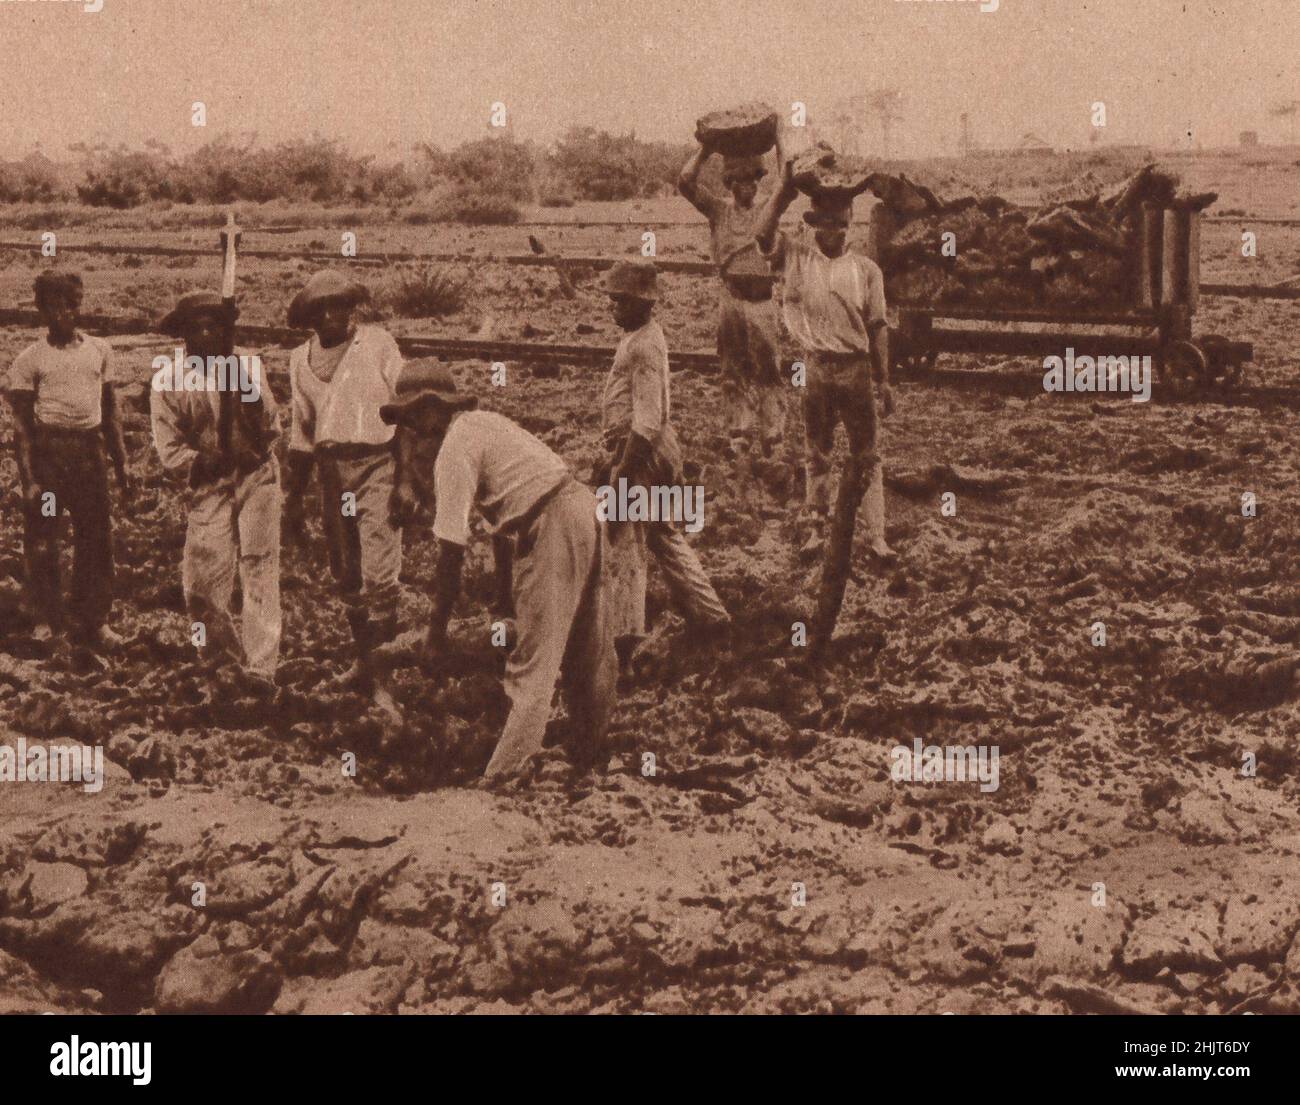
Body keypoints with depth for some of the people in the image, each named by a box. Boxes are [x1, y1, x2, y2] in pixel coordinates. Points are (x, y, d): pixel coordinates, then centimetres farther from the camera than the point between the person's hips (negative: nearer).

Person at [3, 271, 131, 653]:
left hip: (91, 451, 4)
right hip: (47, 452, -4)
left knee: (96, 538, 6)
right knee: (41, 541, 1)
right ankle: (48, 621, 14)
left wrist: (122, 465, 13)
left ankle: (93, 621, 18)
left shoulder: (99, 350, 9)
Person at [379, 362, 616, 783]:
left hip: (550, 530, -9)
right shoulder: (483, 420, 15)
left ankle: (504, 773, -13)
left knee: (533, 661, -11)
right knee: (587, 652, 18)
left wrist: (436, 631, -10)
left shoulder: (453, 453, -11)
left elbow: (451, 551, -14)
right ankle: (587, 756, 31)